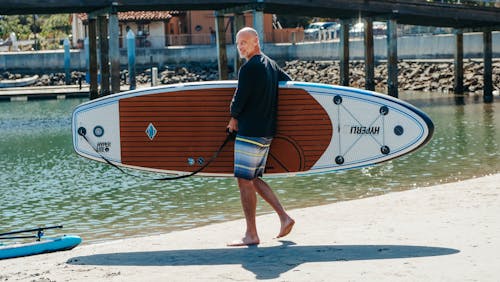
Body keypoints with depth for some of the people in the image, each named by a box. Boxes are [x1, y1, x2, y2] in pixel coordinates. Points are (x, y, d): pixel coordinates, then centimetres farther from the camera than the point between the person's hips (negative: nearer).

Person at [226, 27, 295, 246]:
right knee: (254, 179, 16)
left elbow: (238, 101, -16)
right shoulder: (271, 65, 14)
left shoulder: (249, 68, -14)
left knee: (244, 180, -5)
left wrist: (233, 118, 6)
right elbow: (289, 83, 29)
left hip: (250, 132, -9)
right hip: (267, 132, 9)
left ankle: (251, 234, -4)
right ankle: (284, 218, 11)